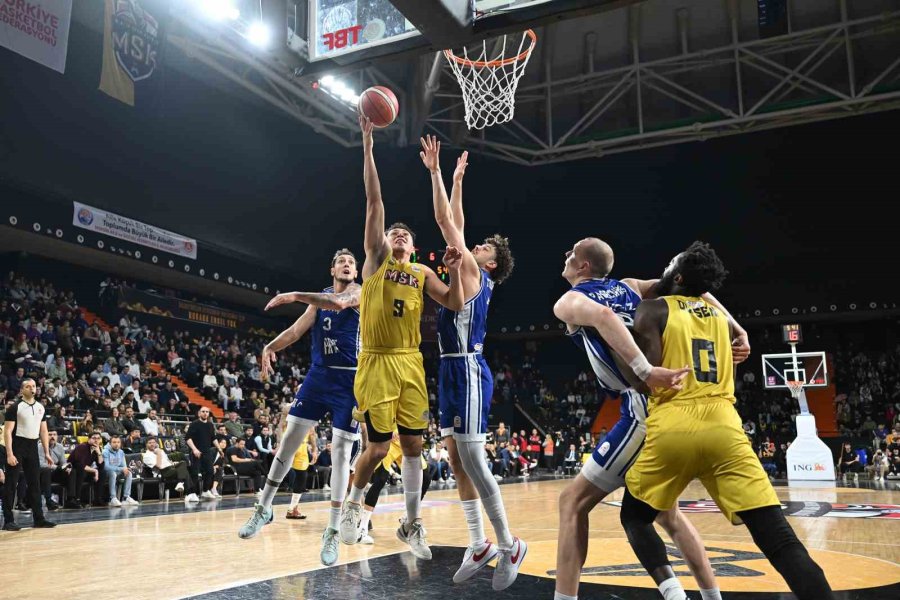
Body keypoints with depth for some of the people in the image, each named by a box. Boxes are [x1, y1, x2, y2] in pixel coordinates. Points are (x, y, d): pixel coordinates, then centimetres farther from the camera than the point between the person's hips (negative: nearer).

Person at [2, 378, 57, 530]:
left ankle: (39, 518, 12)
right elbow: (7, 431, -12)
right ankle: (8, 521, 4)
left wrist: (47, 453, 8)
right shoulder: (15, 407, -8)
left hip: (32, 447, 6)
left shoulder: (40, 407, 10)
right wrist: (9, 454, -20)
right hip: (17, 446, -6)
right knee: (11, 484, -2)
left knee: (35, 483, 8)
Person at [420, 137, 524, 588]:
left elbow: (445, 222, -6)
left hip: (468, 371, -9)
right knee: (457, 462, 9)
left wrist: (435, 171, -1)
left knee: (472, 462, -8)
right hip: (451, 371, 9)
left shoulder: (475, 274, -4)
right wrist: (456, 180, 29)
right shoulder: (467, 274, 18)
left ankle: (509, 545, 3)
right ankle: (479, 545, 15)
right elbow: (454, 223, 25)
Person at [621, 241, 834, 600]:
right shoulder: (722, 316, 22)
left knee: (634, 516, 18)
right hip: (724, 427, 3)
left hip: (671, 428, -3)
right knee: (778, 537, -1)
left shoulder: (653, 310, 5)